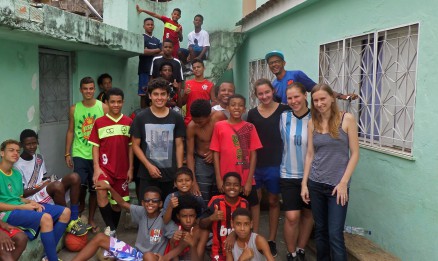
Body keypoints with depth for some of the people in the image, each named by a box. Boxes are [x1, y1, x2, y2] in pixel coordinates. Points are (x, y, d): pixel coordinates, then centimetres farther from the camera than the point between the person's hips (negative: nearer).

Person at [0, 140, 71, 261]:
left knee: (65, 212, -3)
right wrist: (23, 207, -16)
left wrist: (31, 202, -2)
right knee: (46, 218, -34)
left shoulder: (17, 173, 16)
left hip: (20, 207, 9)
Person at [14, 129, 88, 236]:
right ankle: (69, 222, -19)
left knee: (74, 177, -14)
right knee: (57, 185, -37)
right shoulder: (18, 165, -11)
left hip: (47, 191, 8)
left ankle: (74, 218, -15)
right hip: (32, 198, -8)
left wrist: (49, 181, -3)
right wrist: (40, 187, -14)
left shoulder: (39, 158, 13)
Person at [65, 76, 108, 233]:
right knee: (80, 184, -14)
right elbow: (70, 131, 7)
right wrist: (67, 153, 4)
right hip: (79, 154, 0)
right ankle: (81, 203, 19)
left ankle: (91, 218, 25)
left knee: (95, 188, 9)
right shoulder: (74, 109, 2)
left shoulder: (103, 107, -3)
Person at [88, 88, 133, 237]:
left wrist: (130, 168, 2)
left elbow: (130, 147, 6)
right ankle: (111, 228, -11)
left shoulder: (129, 122, 2)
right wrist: (96, 167, -10)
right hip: (105, 167, -2)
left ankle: (113, 230, 33)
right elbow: (95, 147, 0)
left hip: (122, 169, 2)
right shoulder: (99, 122, -1)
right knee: (101, 193, -27)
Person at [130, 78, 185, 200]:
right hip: (147, 175, -1)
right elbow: (135, 145, 1)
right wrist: (148, 166, -10)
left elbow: (179, 145, 5)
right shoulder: (141, 118, -1)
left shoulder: (176, 118, 2)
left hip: (171, 174, 1)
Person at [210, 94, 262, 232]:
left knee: (253, 204, 8)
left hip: (246, 178, 1)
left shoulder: (249, 127, 0)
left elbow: (253, 154, -1)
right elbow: (216, 153, 0)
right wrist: (218, 178, -4)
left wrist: (249, 180, -6)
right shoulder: (219, 126, -1)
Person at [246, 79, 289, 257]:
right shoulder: (252, 113, 3)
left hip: (275, 164, -2)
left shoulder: (283, 110, -5)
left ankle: (271, 241, 25)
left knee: (274, 202, 11)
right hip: (255, 164, 2)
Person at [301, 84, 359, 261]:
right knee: (320, 230, 13)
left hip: (337, 185, -3)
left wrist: (343, 183, -12)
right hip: (315, 184, 4)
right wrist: (304, 183, 3)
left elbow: (354, 154, -6)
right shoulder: (312, 123, 5)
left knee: (335, 234, -4)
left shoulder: (347, 119, -5)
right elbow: (310, 155, 7)